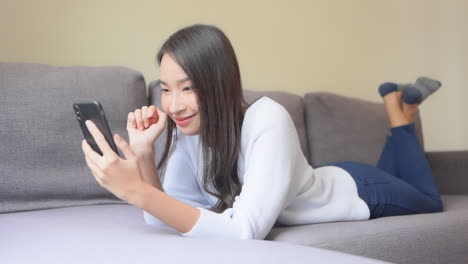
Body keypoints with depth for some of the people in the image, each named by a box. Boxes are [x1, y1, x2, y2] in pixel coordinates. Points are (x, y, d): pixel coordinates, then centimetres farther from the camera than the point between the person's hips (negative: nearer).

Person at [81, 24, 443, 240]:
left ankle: (401, 105, 37)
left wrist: (138, 192, -57)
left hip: (357, 192, -4)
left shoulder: (268, 122, -43)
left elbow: (244, 231, -50)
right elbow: (164, 217, -22)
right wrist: (144, 154, -38)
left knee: (430, 201, 30)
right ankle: (394, 100, 45)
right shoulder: (187, 129, -25)